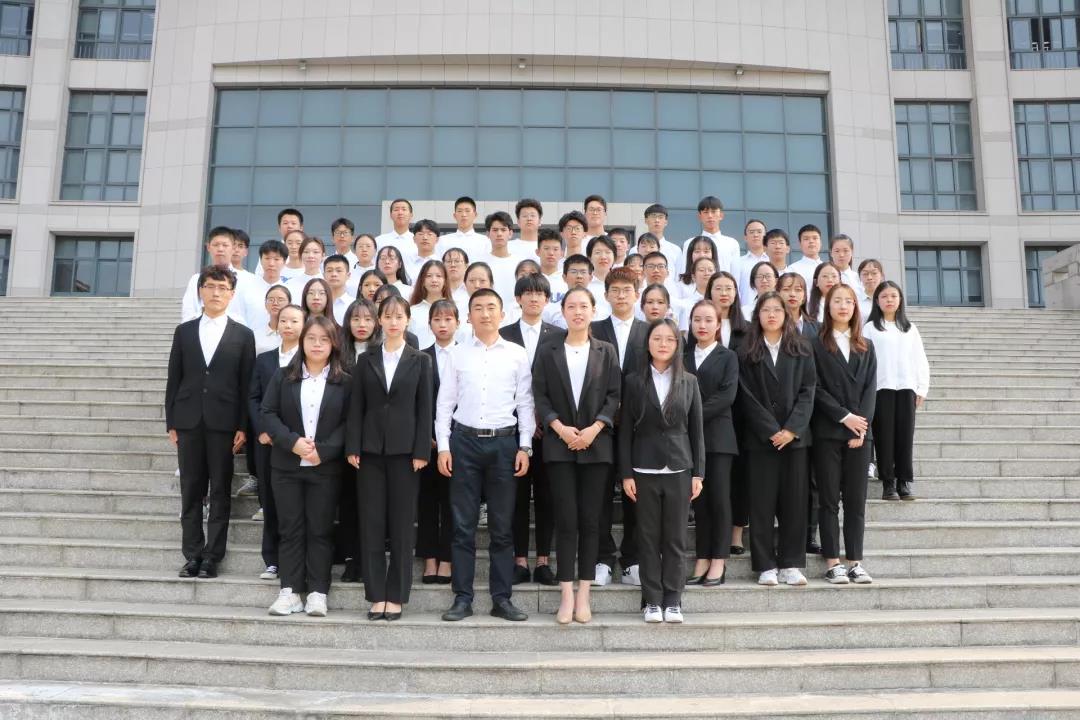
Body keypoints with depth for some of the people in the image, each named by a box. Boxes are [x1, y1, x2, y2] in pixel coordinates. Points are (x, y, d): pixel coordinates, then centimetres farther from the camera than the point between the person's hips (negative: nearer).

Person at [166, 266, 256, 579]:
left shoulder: (243, 335, 4)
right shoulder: (184, 331, 10)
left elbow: (246, 384, 1)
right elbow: (174, 379, 9)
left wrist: (243, 426, -6)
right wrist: (171, 422, 3)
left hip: (224, 423, -2)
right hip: (189, 421, 2)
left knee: (220, 492, 2)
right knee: (191, 491, 5)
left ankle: (212, 556, 8)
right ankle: (193, 555, 13)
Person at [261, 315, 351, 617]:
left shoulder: (344, 382, 0)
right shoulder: (283, 377, 6)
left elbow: (348, 422, -4)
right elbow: (268, 414, 0)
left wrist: (323, 450, -16)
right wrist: (292, 442, -14)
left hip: (326, 467, -2)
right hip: (286, 465, 2)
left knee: (320, 529, 3)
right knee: (290, 528, 6)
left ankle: (317, 592, 9)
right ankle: (289, 590, 12)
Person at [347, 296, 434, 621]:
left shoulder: (420, 360, 5)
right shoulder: (365, 360, 9)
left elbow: (424, 408, 1)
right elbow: (356, 407, 6)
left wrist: (421, 452, -7)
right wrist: (352, 448, -3)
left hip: (404, 451, -1)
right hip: (370, 450, 2)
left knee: (401, 525, 2)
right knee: (371, 524, 2)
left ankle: (396, 596, 10)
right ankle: (376, 595, 10)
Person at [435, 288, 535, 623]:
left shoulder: (517, 354, 4)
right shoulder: (457, 354, 5)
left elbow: (525, 403, 5)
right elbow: (445, 403, 5)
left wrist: (525, 447, -1)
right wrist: (443, 447, -1)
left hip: (504, 442, 0)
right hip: (464, 441, 0)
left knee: (502, 526, 6)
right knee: (463, 524, 4)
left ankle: (502, 598, 14)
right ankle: (462, 598, 12)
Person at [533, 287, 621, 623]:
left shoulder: (606, 352, 8)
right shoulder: (547, 352, 7)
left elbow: (614, 396, 2)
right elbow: (540, 396, 1)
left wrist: (594, 428, -11)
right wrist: (560, 427, -12)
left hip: (596, 444, 1)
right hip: (559, 444, -1)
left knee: (590, 520, 3)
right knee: (565, 519, -2)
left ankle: (583, 595, 9)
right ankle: (566, 595, 3)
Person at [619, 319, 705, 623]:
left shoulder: (689, 382, 6)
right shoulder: (634, 382, 3)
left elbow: (697, 430, 7)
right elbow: (625, 431, 2)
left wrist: (698, 473, 1)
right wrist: (626, 474, -4)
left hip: (678, 470, 1)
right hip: (644, 471, -1)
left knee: (676, 539, 5)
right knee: (648, 537, 4)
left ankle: (673, 601, 13)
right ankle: (652, 601, 12)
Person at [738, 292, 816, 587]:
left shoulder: (801, 350, 9)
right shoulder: (747, 353, 5)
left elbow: (807, 391, 2)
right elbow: (747, 396, -2)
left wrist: (792, 428, -10)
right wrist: (771, 430, -11)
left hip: (795, 436, 1)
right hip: (760, 438, -1)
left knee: (794, 501, 3)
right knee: (762, 502, 1)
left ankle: (791, 565, 10)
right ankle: (765, 566, 6)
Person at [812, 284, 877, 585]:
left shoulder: (866, 347, 16)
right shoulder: (816, 345, 4)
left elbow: (870, 389, 6)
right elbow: (815, 388, -5)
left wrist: (861, 425, -6)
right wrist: (844, 416, -12)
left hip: (859, 431, 3)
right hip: (827, 432, -3)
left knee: (856, 499, 3)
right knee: (829, 499, 0)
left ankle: (855, 561, 7)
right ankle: (832, 562, 3)